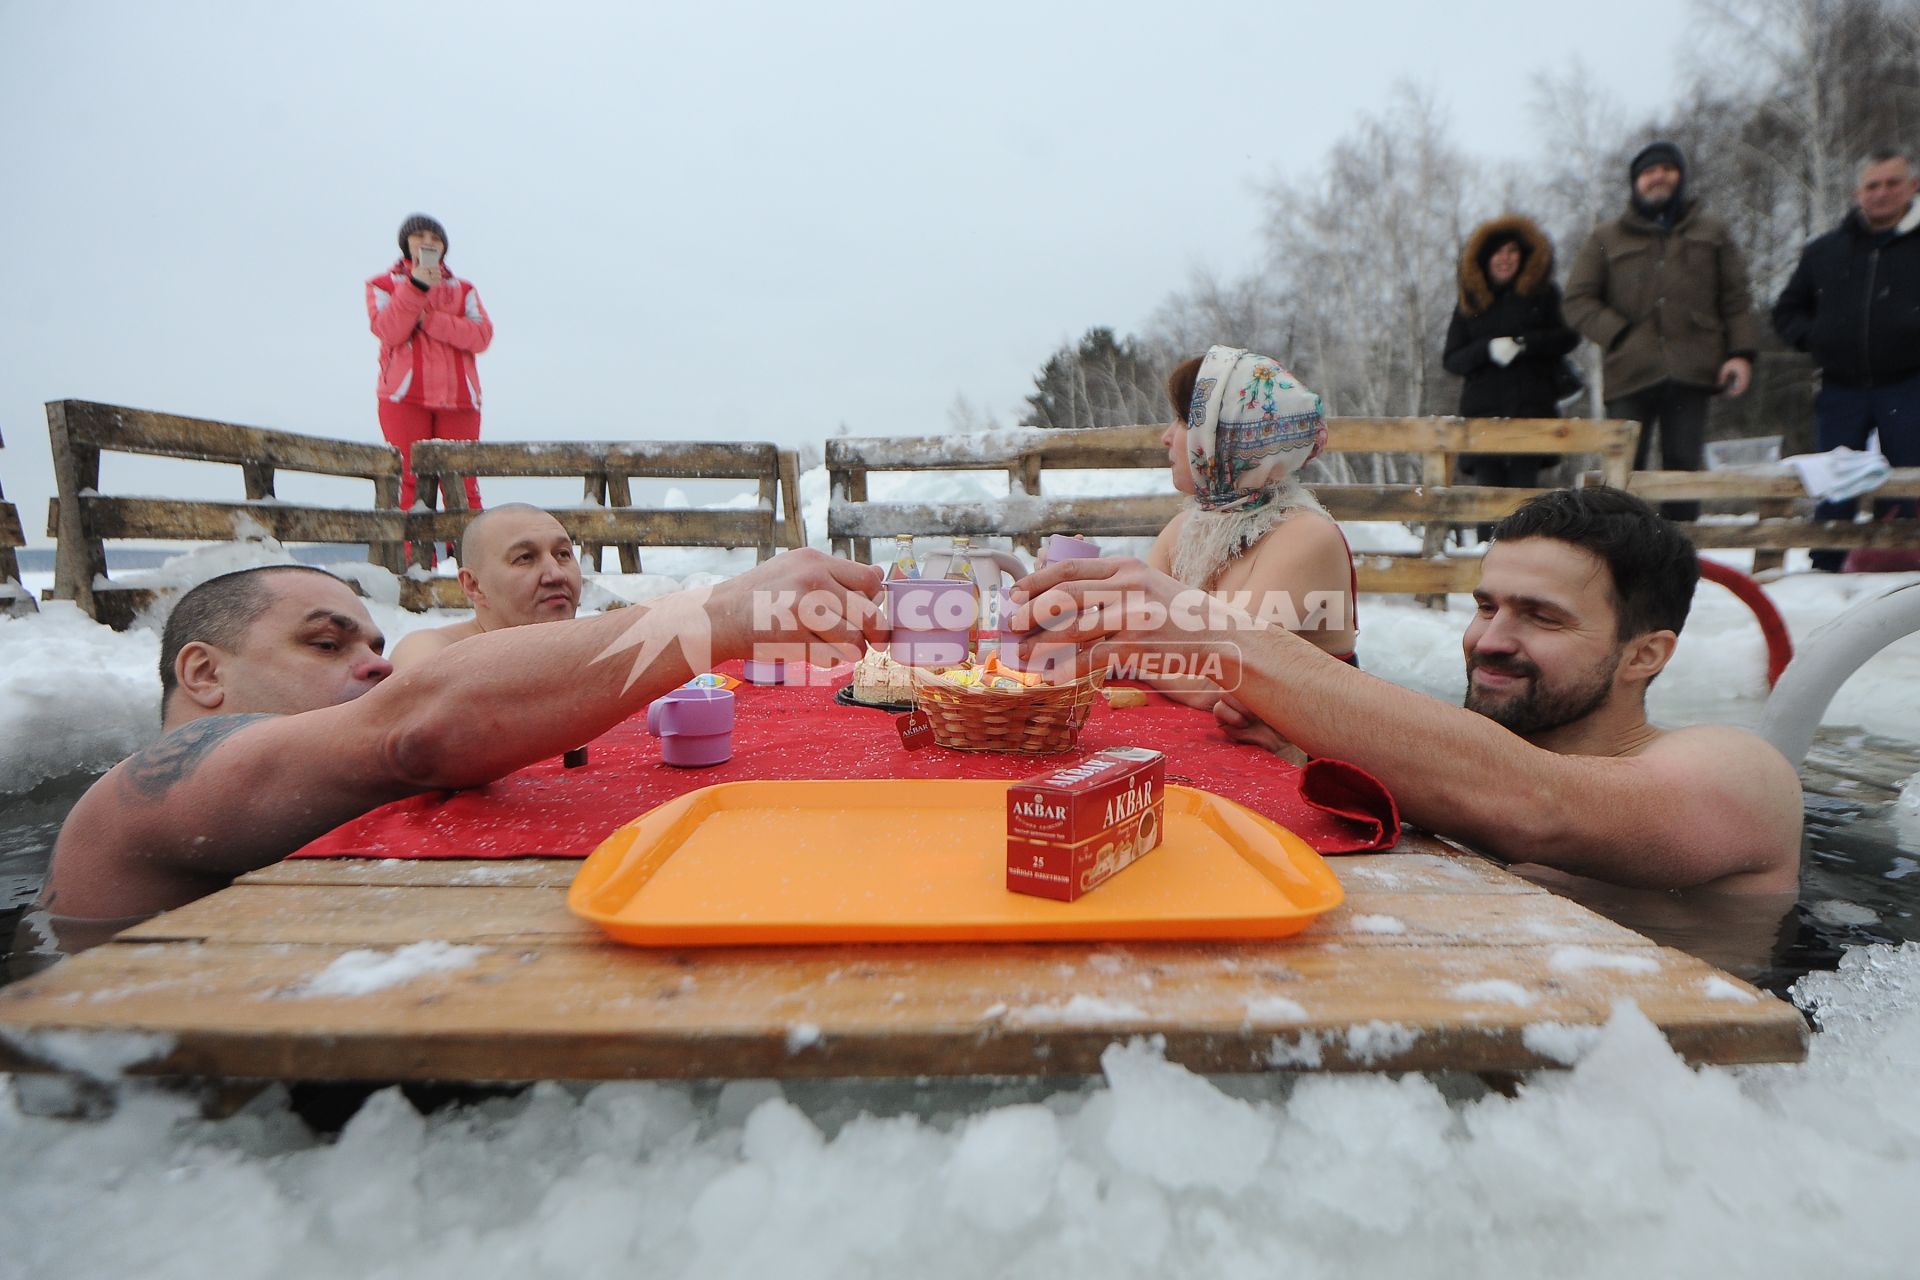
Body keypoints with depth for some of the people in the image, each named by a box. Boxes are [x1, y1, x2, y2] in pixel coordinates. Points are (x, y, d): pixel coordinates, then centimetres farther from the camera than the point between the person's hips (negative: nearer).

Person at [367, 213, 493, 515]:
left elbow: (481, 335, -1)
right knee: (409, 482, -7)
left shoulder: (464, 289, 19)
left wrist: (429, 319, -10)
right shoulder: (383, 284, 15)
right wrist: (416, 286, -13)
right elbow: (389, 332, -5)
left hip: (458, 397, 1)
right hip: (405, 395, -1)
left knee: (462, 485, -4)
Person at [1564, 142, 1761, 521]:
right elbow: (1578, 300, 7)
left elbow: (1736, 298, 14)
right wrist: (1619, 335, -7)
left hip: (1691, 374, 1)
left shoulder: (1713, 233, 18)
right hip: (1630, 373, -1)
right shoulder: (1606, 239, 13)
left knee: (1683, 467, 2)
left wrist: (1741, 353, 0)